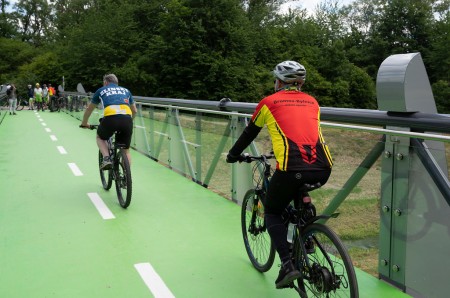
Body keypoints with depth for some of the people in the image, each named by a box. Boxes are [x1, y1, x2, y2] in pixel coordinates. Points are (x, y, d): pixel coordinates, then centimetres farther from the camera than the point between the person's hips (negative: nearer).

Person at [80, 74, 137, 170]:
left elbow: (89, 109, 36)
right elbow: (134, 111, 38)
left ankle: (106, 158, 6)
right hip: (127, 119, 2)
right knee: (126, 150, 18)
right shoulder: (125, 90, 30)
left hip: (110, 118, -1)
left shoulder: (101, 90, 26)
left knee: (100, 137, 29)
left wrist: (84, 123, 52)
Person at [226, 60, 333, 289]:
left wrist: (233, 155, 40)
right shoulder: (312, 102, 23)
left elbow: (249, 133, 23)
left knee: (272, 212, 18)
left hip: (292, 168, -5)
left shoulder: (269, 102, 13)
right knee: (299, 196, 37)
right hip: (323, 169, 5)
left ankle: (287, 265, 1)